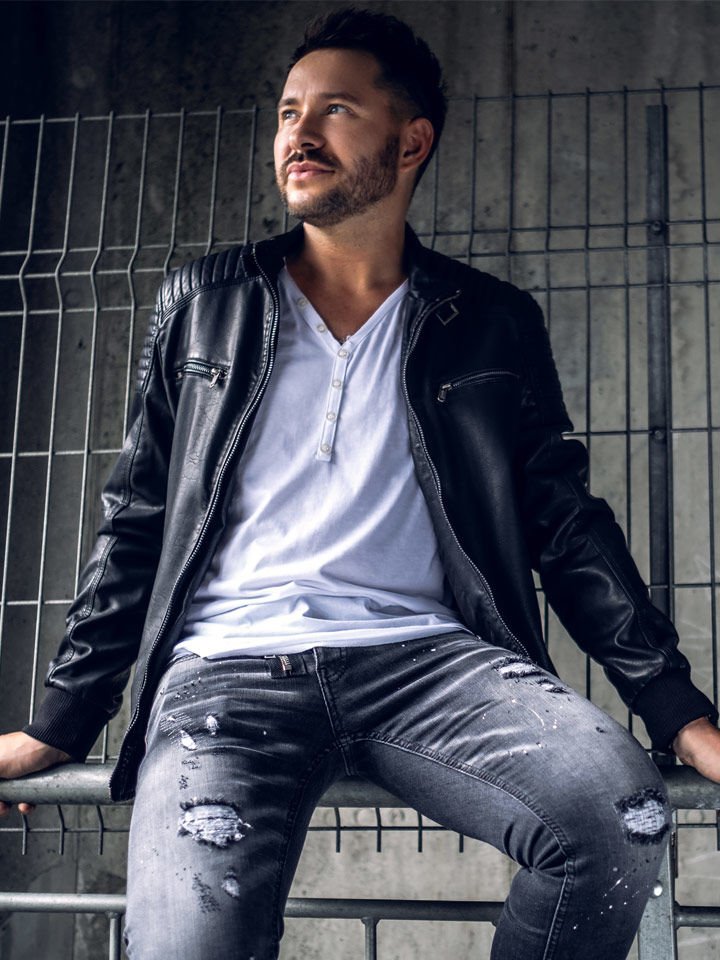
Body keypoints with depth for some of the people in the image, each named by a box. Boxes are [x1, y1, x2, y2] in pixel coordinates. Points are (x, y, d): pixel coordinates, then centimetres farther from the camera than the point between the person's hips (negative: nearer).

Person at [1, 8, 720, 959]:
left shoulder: (495, 324, 15)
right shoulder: (203, 305, 16)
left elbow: (567, 525, 13)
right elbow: (138, 523, 17)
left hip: (426, 657, 1)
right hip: (231, 666, -1)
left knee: (617, 811, -28)